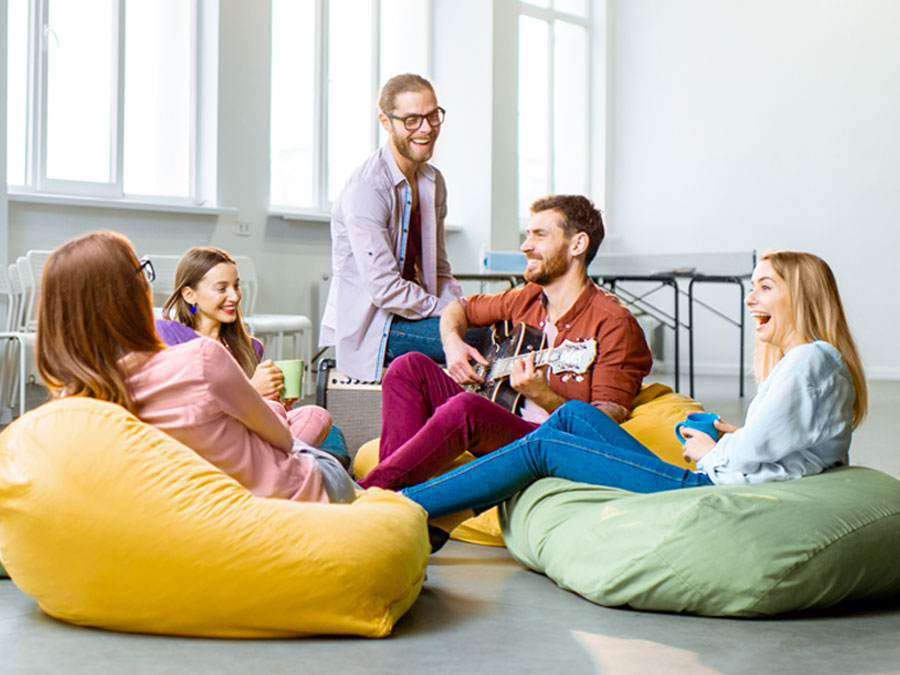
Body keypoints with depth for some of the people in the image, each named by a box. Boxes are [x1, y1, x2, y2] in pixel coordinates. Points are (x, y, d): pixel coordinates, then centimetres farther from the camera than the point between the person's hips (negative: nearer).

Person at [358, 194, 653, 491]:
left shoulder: (612, 322, -11)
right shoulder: (526, 298, 12)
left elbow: (606, 425, -17)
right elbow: (459, 308, 29)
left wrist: (542, 396, -32)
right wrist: (452, 342, 6)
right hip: (499, 424, 8)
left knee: (465, 406, -35)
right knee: (411, 367, -5)